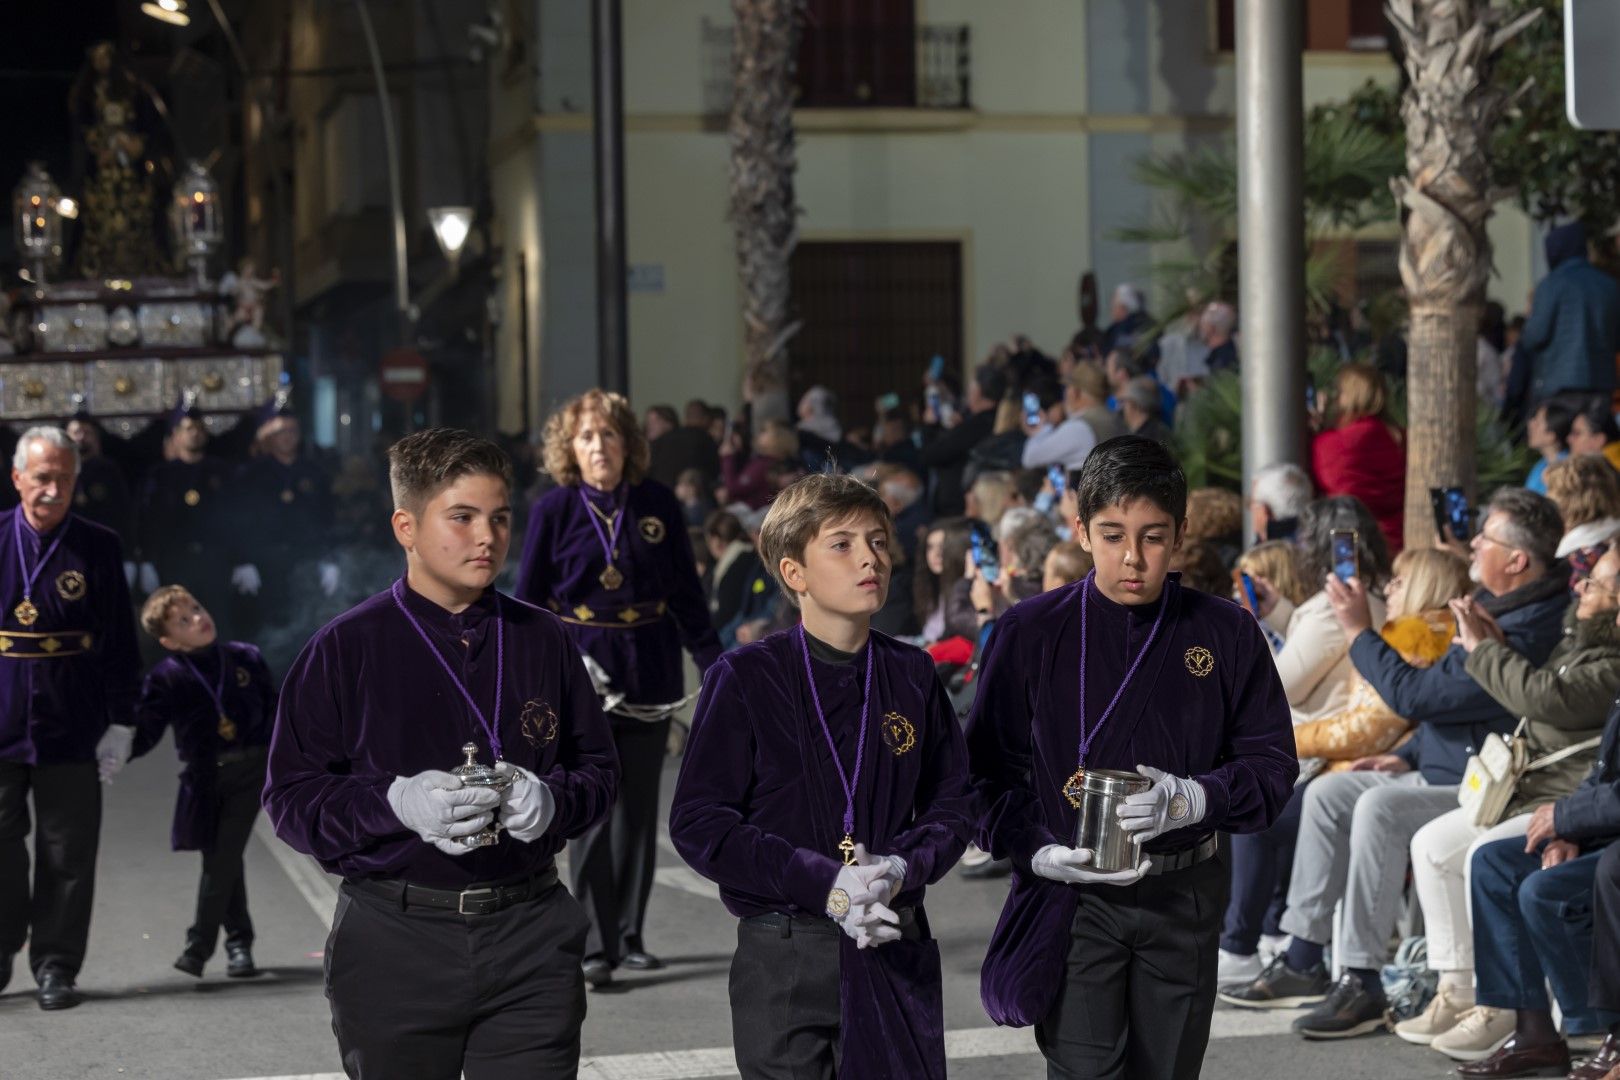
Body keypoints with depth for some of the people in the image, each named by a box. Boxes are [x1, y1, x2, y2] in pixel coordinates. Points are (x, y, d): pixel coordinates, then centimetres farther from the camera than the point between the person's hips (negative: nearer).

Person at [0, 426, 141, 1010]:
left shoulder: (99, 547, 2)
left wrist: (121, 722, 1)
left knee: (67, 853, 3)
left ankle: (55, 966, 13)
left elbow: (119, 643, 5)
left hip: (72, 728, 0)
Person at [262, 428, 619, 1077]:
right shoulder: (345, 649, -1)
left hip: (529, 934, 2)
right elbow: (291, 796, -4)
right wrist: (396, 803, -20)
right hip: (395, 944, -2)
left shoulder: (543, 641, 10)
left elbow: (599, 768, 15)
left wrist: (553, 800, -7)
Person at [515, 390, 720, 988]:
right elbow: (527, 602, 1)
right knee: (593, 812, -6)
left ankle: (630, 937, 19)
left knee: (639, 809, 9)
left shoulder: (658, 503, 1)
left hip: (648, 670, 3)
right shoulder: (554, 510, -4)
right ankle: (596, 946, -3)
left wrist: (713, 662, 4)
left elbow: (687, 592, 7)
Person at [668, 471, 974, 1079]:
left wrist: (904, 868, -12)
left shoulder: (912, 676, 7)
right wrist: (822, 882, -19)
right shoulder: (744, 680, -4)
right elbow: (698, 822, -9)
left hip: (897, 956, 3)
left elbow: (951, 803, 11)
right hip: (783, 956, -3)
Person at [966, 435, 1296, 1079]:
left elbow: (1273, 762, 3)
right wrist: (1039, 853, -15)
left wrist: (1191, 799, -16)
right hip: (1073, 900, -2)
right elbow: (988, 771, 2)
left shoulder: (1225, 636, 2)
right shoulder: (1030, 634, -2)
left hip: (1183, 903, 3)